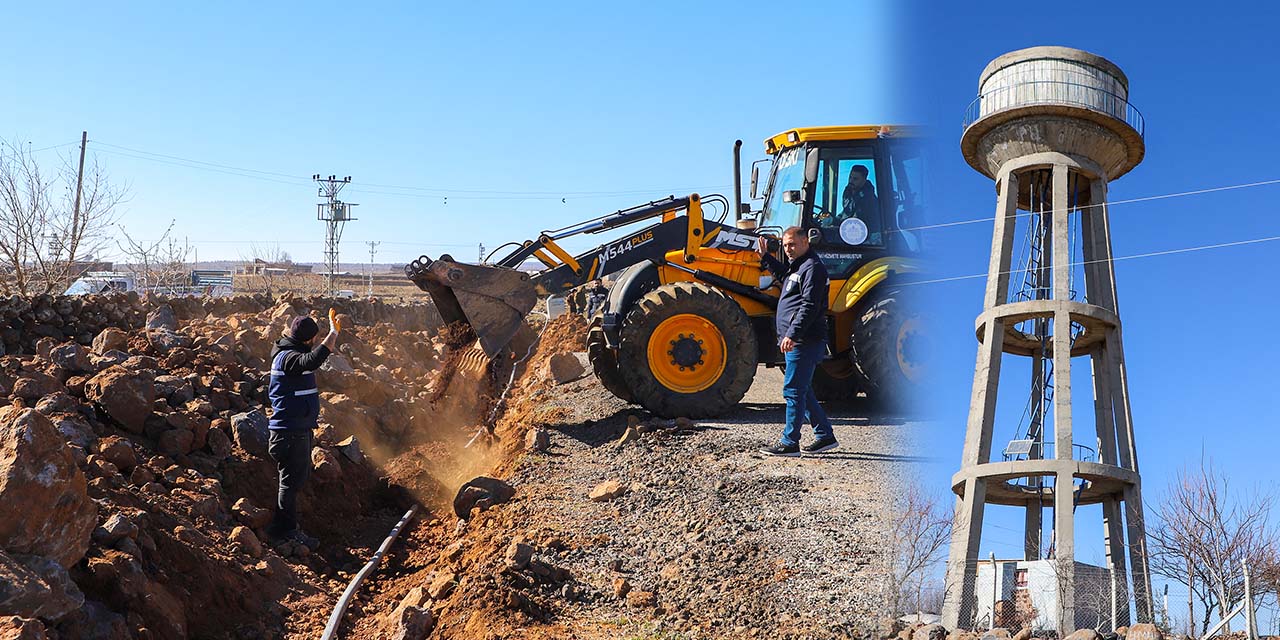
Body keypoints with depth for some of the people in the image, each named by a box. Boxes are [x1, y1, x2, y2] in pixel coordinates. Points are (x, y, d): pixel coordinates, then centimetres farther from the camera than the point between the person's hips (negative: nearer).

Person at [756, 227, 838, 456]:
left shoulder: (812, 267, -12)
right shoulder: (797, 266, 19)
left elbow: (810, 306, -22)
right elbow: (783, 274, 44)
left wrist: (793, 334, -27)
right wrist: (765, 258, 32)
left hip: (804, 341, -11)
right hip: (796, 341, 11)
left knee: (793, 390, -8)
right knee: (802, 391, 15)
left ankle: (789, 443, -5)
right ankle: (825, 436, 21)